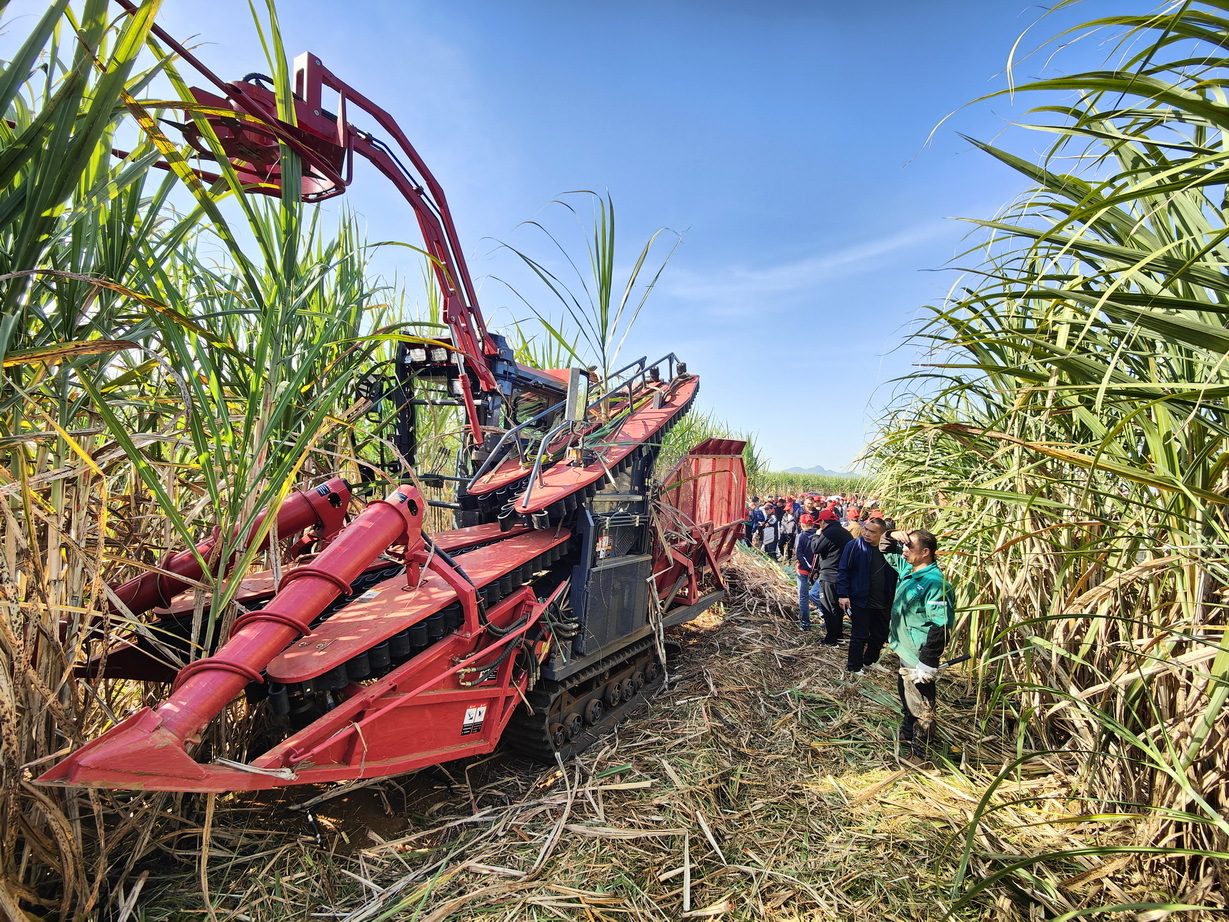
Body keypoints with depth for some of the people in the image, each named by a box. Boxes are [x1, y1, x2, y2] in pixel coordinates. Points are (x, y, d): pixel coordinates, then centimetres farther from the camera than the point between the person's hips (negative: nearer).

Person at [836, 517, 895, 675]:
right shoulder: (854, 546, -13)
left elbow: (894, 576, 7)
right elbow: (843, 571, -11)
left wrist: (892, 598, 5)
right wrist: (842, 594, -15)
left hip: (882, 603, 5)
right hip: (860, 601, -5)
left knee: (881, 635, 17)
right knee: (860, 635, 4)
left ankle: (869, 661, 38)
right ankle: (854, 667, 21)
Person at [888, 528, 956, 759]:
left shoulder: (935, 583, -24)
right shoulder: (907, 569, 2)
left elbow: (940, 627, -26)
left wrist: (928, 664, -25)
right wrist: (893, 536, -3)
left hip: (918, 660, -9)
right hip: (905, 653, 9)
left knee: (920, 708, 6)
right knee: (906, 699, 26)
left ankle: (921, 755, 21)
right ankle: (906, 736, 46)